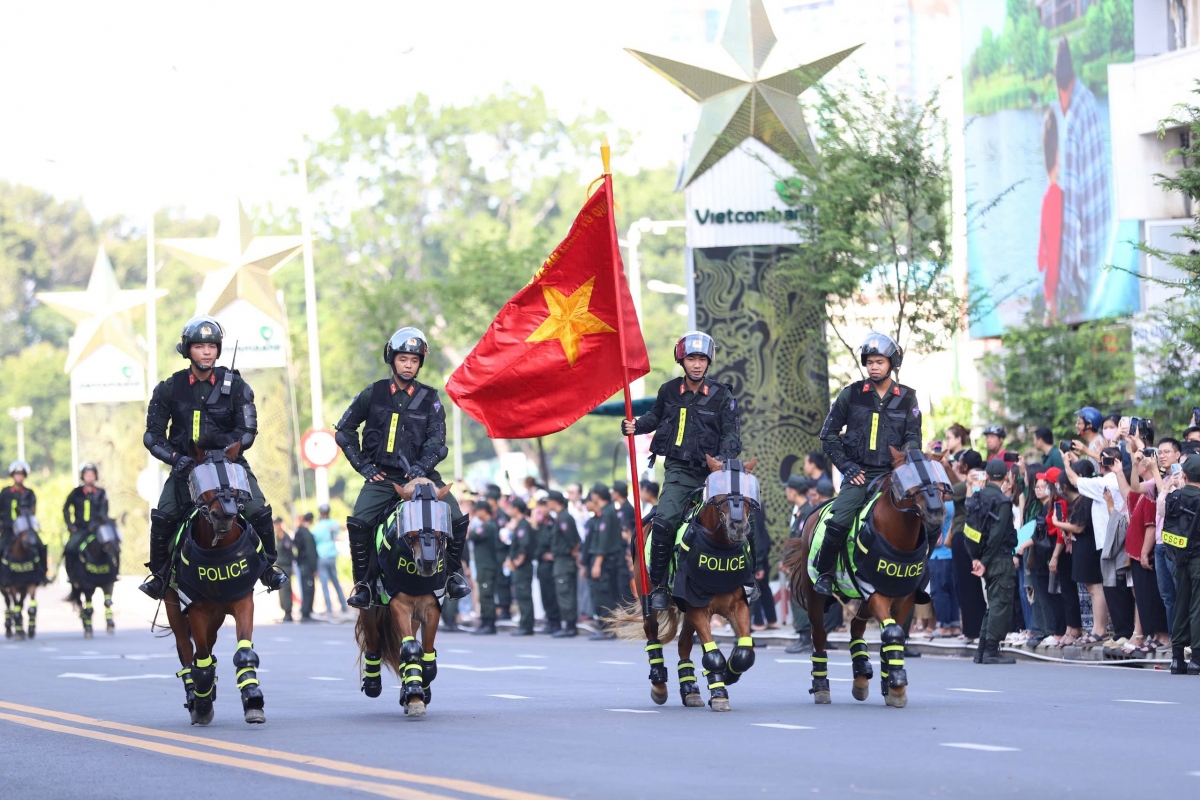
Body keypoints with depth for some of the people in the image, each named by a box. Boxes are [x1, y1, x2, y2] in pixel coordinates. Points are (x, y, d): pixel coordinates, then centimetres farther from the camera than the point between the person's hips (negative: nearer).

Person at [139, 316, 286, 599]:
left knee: (258, 511, -19)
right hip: (186, 466, 0)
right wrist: (174, 457, -16)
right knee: (162, 517, -20)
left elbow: (248, 430, -4)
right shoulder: (170, 389, 1)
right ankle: (159, 573, 0)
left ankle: (268, 566, 4)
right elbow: (153, 433, 1)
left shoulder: (235, 385, -1)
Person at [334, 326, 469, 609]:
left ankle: (451, 572, 7)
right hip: (382, 476, -1)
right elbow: (345, 430, 12)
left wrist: (422, 465, -21)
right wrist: (363, 465, 2)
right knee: (358, 523, -25)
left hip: (419, 474, 1)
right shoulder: (373, 394, 6)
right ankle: (362, 582, -8)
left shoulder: (429, 399, 7)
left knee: (458, 519, -17)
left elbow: (437, 439, -2)